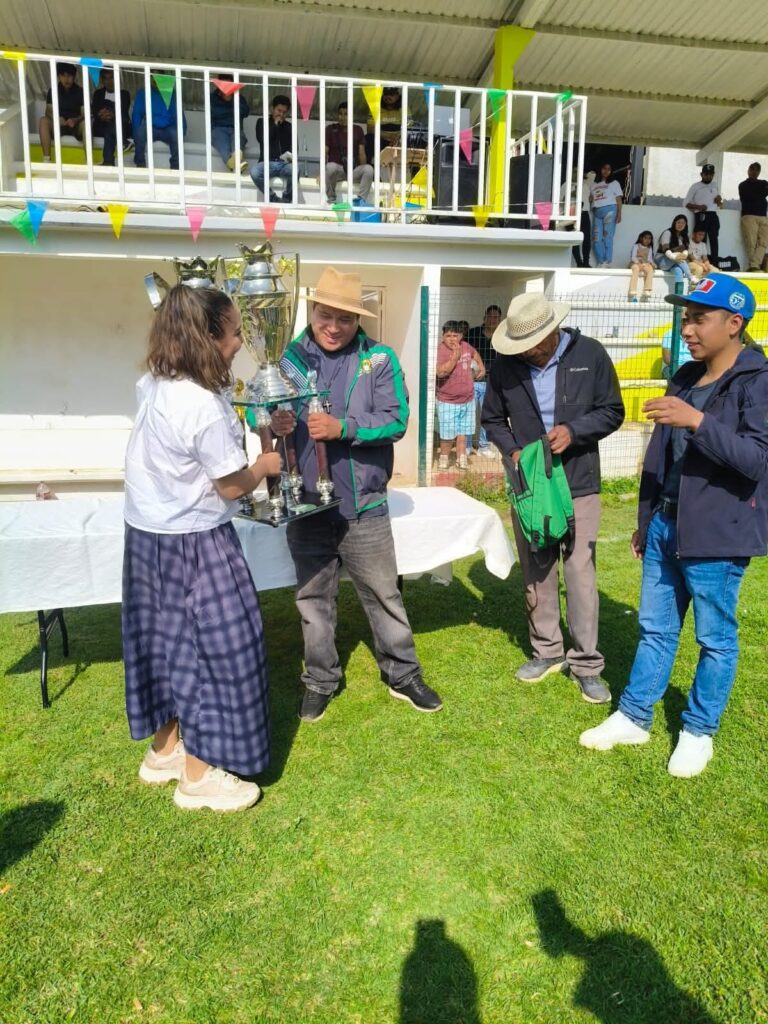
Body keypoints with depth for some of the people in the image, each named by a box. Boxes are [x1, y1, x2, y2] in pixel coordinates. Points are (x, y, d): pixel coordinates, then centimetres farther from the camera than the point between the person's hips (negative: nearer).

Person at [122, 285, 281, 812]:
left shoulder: (155, 385, 2)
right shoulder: (204, 407, -26)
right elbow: (232, 487, -16)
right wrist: (265, 466, 3)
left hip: (150, 533, 9)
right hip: (192, 543, -9)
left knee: (169, 641, 20)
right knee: (212, 648, 4)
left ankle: (165, 750, 37)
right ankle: (199, 776, 19)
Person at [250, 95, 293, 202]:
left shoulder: (289, 127, 20)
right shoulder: (262, 122, 16)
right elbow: (262, 140, -2)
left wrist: (290, 155, -12)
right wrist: (275, 125, 1)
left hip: (284, 163, 1)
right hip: (267, 163, -1)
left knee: (295, 170, -36)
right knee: (254, 171, -36)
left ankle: (285, 200, -16)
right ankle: (274, 199, -20)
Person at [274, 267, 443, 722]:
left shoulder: (378, 359, -4)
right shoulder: (288, 359, 1)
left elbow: (396, 420, -12)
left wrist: (343, 427, -25)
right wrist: (272, 421, -20)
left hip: (363, 506, -1)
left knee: (384, 596, 12)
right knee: (314, 600, 15)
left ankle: (404, 675, 31)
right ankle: (321, 681, 33)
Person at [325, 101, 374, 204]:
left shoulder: (358, 130, 11)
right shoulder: (330, 129, 6)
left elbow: (361, 153, 6)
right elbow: (325, 152, 0)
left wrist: (362, 172, -12)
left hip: (353, 169, 1)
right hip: (337, 169, -1)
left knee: (369, 169, -30)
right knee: (330, 167, -38)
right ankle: (331, 200, -21)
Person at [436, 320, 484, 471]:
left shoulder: (466, 346, 4)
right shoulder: (441, 350, -16)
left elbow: (475, 353, 28)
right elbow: (441, 372, -30)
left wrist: (481, 366, 21)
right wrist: (455, 356, -27)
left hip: (467, 399, 5)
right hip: (447, 401, -5)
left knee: (462, 432, 12)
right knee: (448, 433, -1)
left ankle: (461, 458, 22)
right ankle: (444, 457, 20)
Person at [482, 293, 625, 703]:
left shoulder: (589, 354, -8)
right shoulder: (505, 363, -4)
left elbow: (612, 412, -1)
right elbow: (492, 418, 9)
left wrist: (574, 430, -19)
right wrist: (512, 451, -9)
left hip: (578, 483, -2)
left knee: (580, 571, -1)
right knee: (536, 570, 11)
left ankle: (586, 664, 11)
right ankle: (547, 651, 27)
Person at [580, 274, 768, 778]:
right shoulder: (685, 377, 11)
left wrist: (698, 421, -31)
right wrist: (645, 520, 18)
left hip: (716, 535, -7)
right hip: (666, 528, 7)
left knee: (715, 637, 9)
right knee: (655, 628, 15)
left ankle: (699, 731, 25)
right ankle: (634, 717, 28)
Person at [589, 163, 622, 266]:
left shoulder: (614, 183, 13)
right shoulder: (594, 184, 23)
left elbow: (619, 199, 6)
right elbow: (590, 199, 18)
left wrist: (619, 213, -6)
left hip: (609, 210, -4)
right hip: (596, 212, 4)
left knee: (607, 237, -12)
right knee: (596, 239, -4)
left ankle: (607, 262, -13)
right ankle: (601, 262, 1)